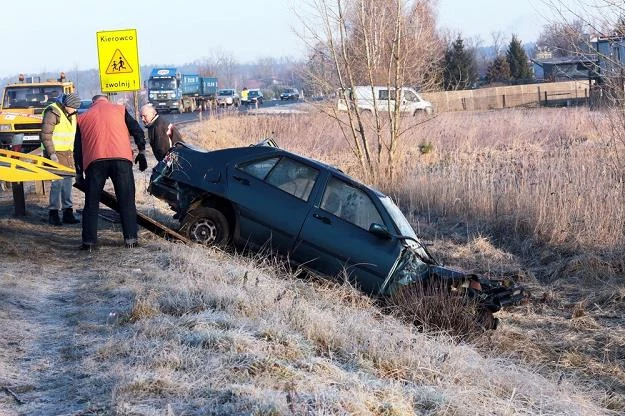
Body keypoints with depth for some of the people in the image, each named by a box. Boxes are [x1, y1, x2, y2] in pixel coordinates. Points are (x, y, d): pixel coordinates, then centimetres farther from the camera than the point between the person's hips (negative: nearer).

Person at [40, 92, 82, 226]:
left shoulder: (72, 114, 12)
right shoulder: (53, 112, -14)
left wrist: (72, 151, 17)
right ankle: (53, 213, -6)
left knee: (68, 181, 9)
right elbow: (45, 135, -17)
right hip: (55, 152, -8)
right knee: (58, 181, -12)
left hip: (67, 152, 8)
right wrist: (51, 153, -20)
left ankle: (68, 213, 15)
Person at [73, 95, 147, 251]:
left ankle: (89, 242, 5)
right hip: (121, 159, -1)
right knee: (126, 201, 7)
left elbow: (77, 149, 19)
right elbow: (137, 131, 10)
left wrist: (79, 173, 23)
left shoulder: (83, 118, 22)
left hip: (94, 162, 1)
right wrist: (141, 152, 19)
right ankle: (130, 239, 4)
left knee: (91, 203, 9)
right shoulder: (119, 109, 18)